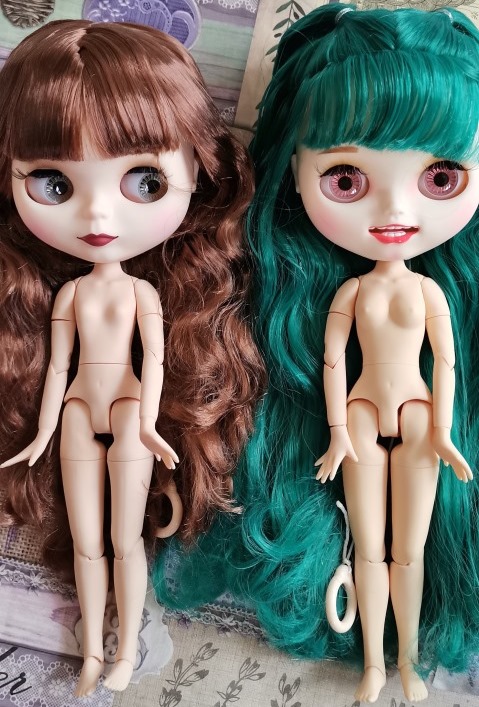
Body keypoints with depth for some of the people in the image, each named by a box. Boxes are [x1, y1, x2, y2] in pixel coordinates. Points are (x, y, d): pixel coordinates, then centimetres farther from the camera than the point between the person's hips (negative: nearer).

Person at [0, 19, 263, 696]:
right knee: (85, 543, 13)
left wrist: (148, 421, -22)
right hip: (77, 416, 4)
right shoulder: (66, 291, 0)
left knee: (125, 541, 7)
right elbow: (55, 366, 4)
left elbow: (156, 358, -13)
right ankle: (93, 649, 32)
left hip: (129, 414, -3)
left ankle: (126, 650, 27)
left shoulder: (145, 290, -9)